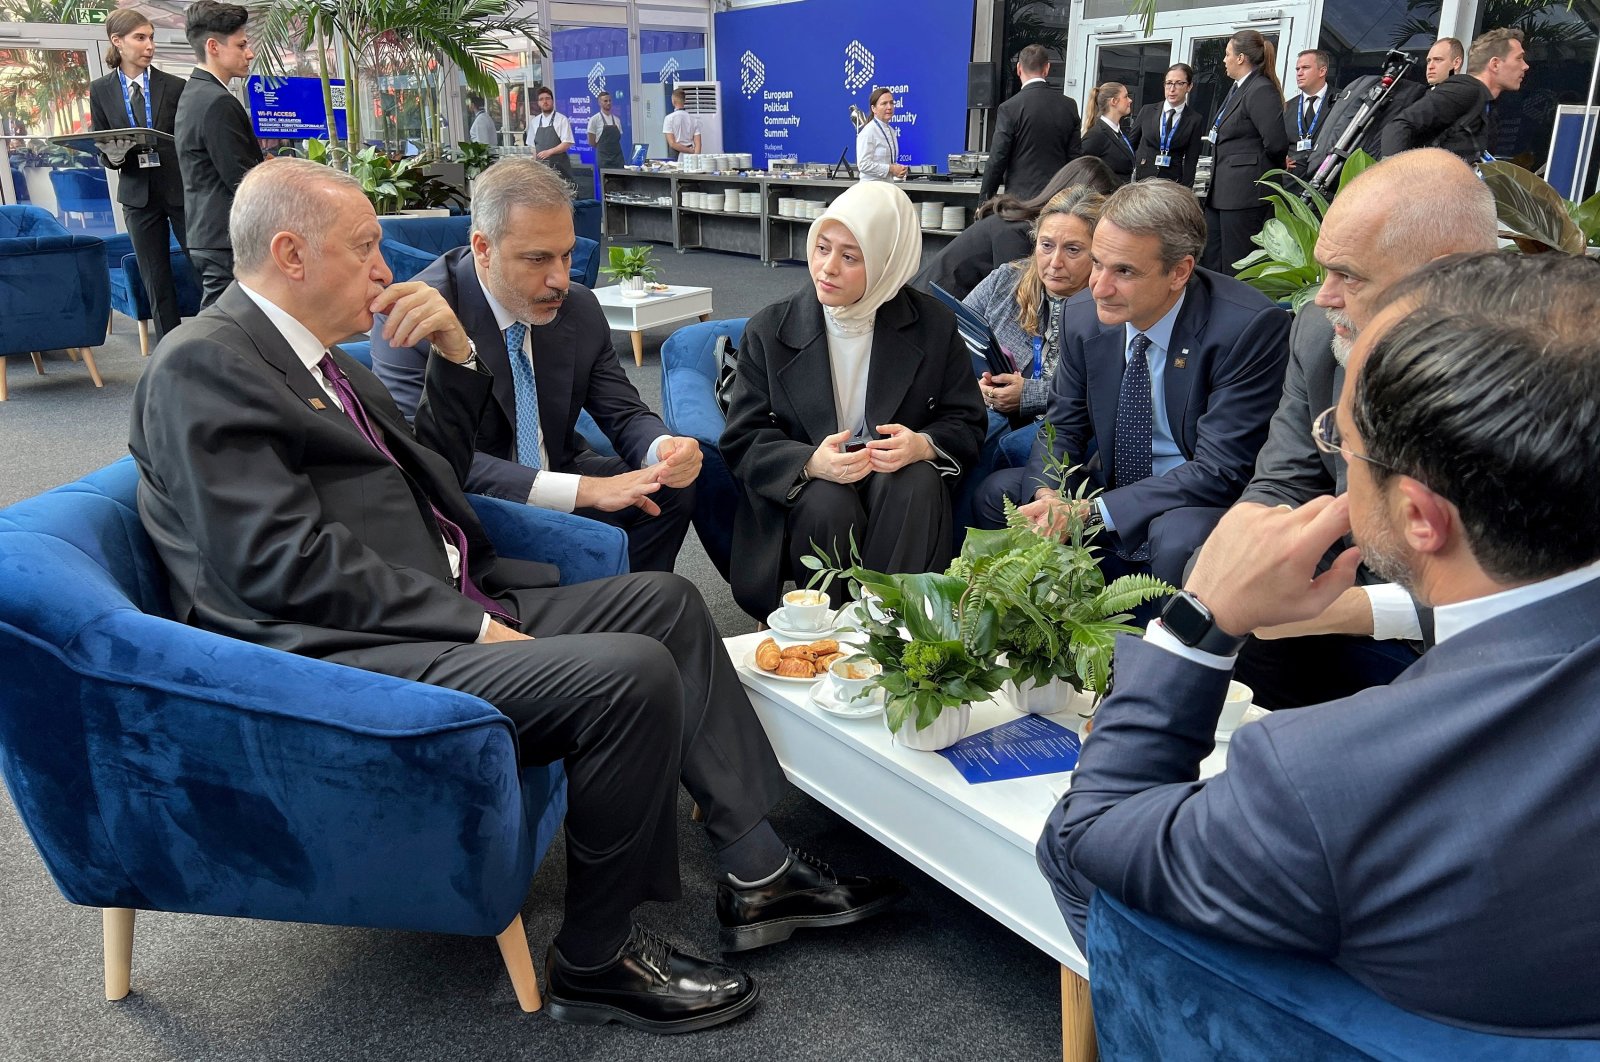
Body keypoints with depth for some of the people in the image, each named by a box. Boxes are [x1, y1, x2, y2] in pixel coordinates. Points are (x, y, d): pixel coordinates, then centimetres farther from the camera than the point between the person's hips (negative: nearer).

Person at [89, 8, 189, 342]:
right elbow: (101, 150, 10)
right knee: (157, 283, 4)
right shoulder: (100, 90, 6)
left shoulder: (175, 86, 3)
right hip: (138, 196, 1)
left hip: (181, 190, -1)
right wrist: (113, 155, -13)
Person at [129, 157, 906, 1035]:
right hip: (351, 658, -11)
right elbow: (285, 562, -20)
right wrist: (478, 626, -18)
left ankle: (755, 872, 9)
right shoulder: (203, 362, -11)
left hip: (452, 613, 11)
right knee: (631, 673, -27)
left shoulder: (309, 353, 19)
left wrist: (454, 352, 10)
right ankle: (595, 962, -4)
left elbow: (430, 472, 24)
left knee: (666, 602, 9)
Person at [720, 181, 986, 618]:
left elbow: (966, 423, 3)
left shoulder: (933, 324, 0)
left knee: (917, 479, -31)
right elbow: (742, 442, -4)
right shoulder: (769, 330, -2)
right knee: (827, 504, -33)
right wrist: (811, 463, -26)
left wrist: (924, 445, -23)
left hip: (900, 490, 1)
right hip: (799, 497, -1)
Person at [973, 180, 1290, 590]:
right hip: (1112, 491, 6)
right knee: (997, 492, -10)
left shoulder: (1250, 327, -21)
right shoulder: (1084, 318, -4)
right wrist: (1047, 495, -17)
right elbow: (1062, 427, 7)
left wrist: (1091, 512, -28)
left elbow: (1220, 471, -23)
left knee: (1180, 536, -37)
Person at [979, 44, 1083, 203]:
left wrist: (985, 201, 2)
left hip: (1021, 197, -4)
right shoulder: (1069, 106, 6)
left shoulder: (1009, 108, -8)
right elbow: (1076, 156, 8)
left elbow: (997, 160, -7)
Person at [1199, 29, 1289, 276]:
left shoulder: (1261, 91, -13)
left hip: (1245, 193, -10)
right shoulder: (1236, 89, 18)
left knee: (1238, 269, -5)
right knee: (1208, 264, 12)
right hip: (1222, 192, 10)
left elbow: (1276, 143, -19)